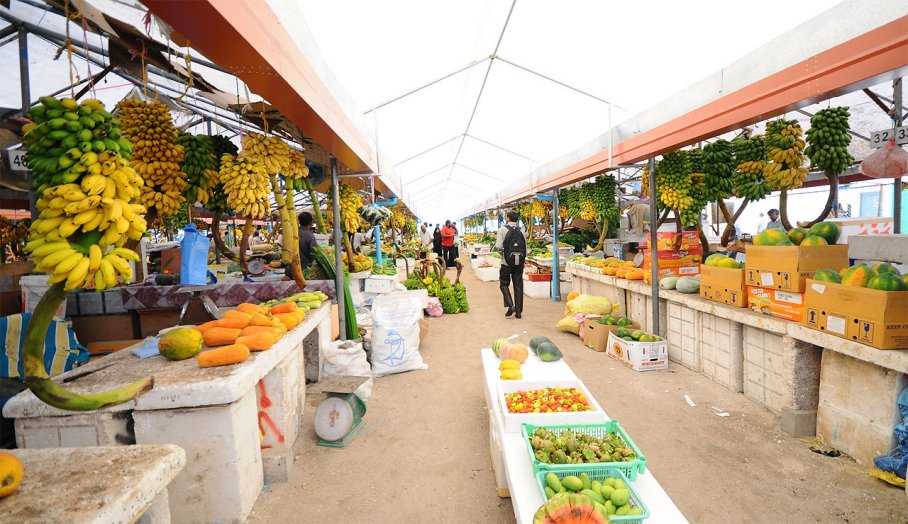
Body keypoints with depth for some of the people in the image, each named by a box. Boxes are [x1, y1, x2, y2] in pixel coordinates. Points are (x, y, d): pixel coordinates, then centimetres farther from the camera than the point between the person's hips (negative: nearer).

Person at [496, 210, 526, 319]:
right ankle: (518, 311, 10)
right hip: (520, 262, 3)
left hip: (507, 262, -3)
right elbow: (525, 247, 2)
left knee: (504, 284, 11)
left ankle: (510, 306, -7)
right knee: (518, 286, 8)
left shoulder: (503, 229, -6)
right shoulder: (521, 230, 4)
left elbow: (499, 246, -13)